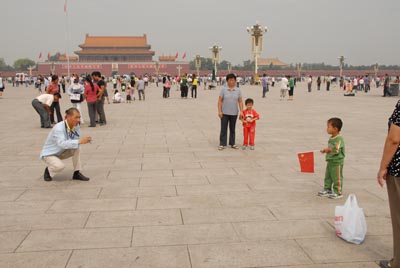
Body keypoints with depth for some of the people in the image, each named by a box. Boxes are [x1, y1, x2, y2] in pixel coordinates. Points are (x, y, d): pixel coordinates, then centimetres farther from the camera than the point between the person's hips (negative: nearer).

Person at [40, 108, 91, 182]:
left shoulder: (76, 126, -10)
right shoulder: (58, 127, -30)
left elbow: (76, 142, -7)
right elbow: (61, 143, -45)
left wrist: (84, 141, -30)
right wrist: (79, 141, -52)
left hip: (61, 152, 7)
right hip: (49, 154, -7)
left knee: (76, 148, -17)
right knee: (60, 166, -32)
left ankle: (77, 173, -7)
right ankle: (48, 171, 1)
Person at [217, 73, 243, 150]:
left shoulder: (238, 90, 4)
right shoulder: (223, 90, -2)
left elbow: (240, 102, 4)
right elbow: (220, 101, -3)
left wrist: (241, 111, -4)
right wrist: (219, 111, -10)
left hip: (234, 113, 2)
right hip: (225, 113, -2)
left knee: (232, 129, 12)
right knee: (223, 129, 0)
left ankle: (232, 143, 22)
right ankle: (222, 144, 6)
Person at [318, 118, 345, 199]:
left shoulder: (339, 139, -20)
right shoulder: (331, 138, 9)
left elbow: (336, 150, -30)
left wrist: (328, 150, -20)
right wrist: (326, 150, 6)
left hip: (337, 162, -9)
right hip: (330, 161, 9)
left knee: (336, 178, 1)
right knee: (328, 177, 16)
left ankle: (338, 193, 11)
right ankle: (327, 190, 29)